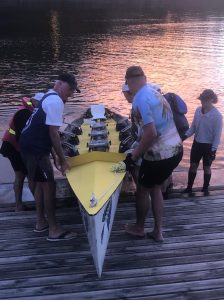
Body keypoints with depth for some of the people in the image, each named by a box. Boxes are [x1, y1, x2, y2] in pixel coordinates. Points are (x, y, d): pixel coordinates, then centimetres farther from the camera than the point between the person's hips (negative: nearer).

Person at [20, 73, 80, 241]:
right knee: (49, 185, -5)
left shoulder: (50, 98, 17)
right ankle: (54, 230, 2)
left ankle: (41, 222, 28)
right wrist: (63, 159, -13)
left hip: (32, 145, 10)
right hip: (35, 148, -10)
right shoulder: (56, 101, -15)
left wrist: (55, 156, 17)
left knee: (42, 184, 18)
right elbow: (53, 134, -19)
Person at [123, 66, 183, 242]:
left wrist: (133, 157, -14)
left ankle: (139, 228, 33)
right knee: (155, 187, 22)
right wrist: (139, 150, 26)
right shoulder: (156, 94, 10)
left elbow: (151, 133, -25)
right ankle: (158, 232, 27)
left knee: (143, 190, 14)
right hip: (176, 150, 8)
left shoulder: (140, 99, -17)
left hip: (160, 154, -8)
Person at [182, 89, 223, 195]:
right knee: (193, 165, 10)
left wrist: (213, 150, -16)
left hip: (208, 146, -5)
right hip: (197, 143, 5)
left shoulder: (217, 115, -18)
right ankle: (189, 187, 22)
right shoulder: (198, 110, -2)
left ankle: (205, 188, 28)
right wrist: (185, 135, -7)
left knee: (206, 167, 10)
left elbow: (217, 134, -15)